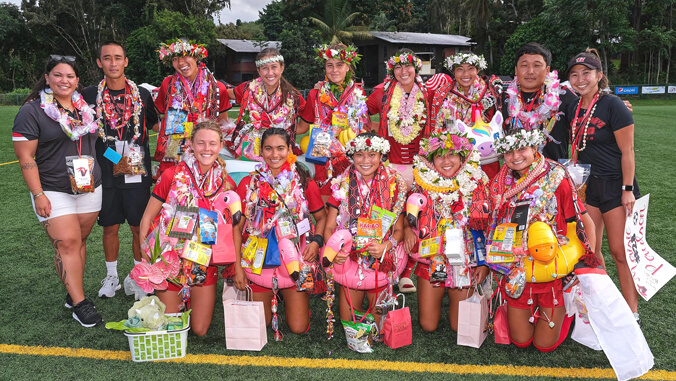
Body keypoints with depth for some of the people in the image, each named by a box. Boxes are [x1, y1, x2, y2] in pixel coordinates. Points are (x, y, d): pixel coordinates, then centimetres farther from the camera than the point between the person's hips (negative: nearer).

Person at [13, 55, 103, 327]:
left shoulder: (85, 107, 11)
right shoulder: (32, 111, -6)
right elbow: (25, 156, -10)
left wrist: (96, 176, 16)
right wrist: (38, 195, -15)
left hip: (89, 189, 5)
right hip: (53, 192, -5)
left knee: (79, 241, 8)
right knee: (66, 243, -9)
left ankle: (73, 294, 18)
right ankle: (80, 304, -5)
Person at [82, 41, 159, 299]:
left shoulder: (142, 94, 3)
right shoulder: (90, 95, 2)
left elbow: (156, 127, 13)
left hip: (137, 173, 0)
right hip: (105, 174, 1)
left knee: (139, 228, 5)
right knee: (110, 227, 11)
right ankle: (111, 276, 28)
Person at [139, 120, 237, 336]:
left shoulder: (226, 184, -2)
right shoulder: (172, 176, -10)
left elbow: (229, 230, 10)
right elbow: (147, 219, -6)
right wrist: (146, 261, -11)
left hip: (204, 264, 2)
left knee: (200, 330, 4)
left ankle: (192, 301, 34)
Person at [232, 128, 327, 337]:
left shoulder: (305, 183, -2)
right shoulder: (249, 184, -2)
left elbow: (322, 217, 8)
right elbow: (237, 227, 1)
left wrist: (316, 241, -11)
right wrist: (238, 267, -4)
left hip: (295, 263, 0)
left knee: (298, 327, 2)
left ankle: (289, 297, 33)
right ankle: (270, 299, 41)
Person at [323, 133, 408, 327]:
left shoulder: (394, 185, 0)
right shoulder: (342, 185, 0)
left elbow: (399, 229, 2)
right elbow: (329, 227, 0)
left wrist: (386, 246, -18)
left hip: (381, 260, 0)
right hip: (349, 258, 0)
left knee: (379, 324, 1)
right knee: (348, 323, 0)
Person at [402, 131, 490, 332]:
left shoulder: (476, 185, -5)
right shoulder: (423, 186, -3)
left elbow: (485, 226, -1)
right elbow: (409, 217, 9)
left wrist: (484, 262, -5)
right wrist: (407, 229, -13)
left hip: (465, 262, -1)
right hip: (430, 260, 1)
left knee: (459, 326, 7)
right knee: (428, 325, 8)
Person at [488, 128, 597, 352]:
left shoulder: (556, 179, -10)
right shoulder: (501, 184, 0)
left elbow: (586, 222, -7)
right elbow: (494, 227, 11)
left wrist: (590, 262, -14)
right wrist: (486, 262, 6)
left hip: (554, 274, -3)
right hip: (517, 274, 3)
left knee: (545, 344, 6)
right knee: (520, 341, 11)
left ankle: (568, 308, 32)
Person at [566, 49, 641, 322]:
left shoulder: (613, 106, -12)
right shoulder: (574, 108, 8)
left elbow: (627, 151, -12)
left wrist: (628, 189, -15)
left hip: (615, 184, -6)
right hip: (586, 185, 6)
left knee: (620, 251, -4)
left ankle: (631, 312, 9)